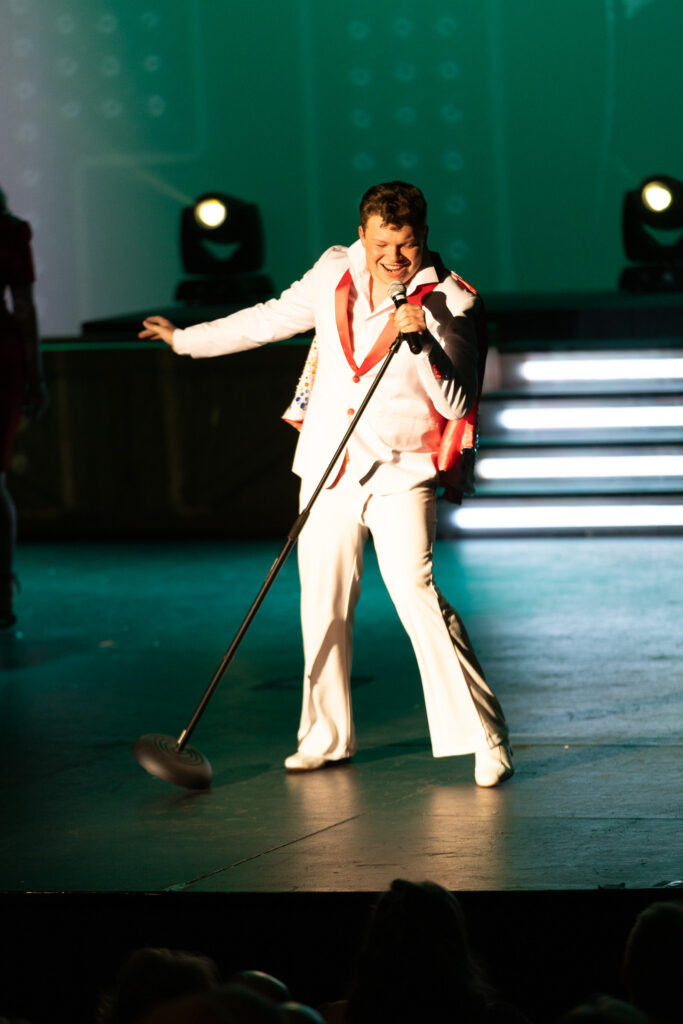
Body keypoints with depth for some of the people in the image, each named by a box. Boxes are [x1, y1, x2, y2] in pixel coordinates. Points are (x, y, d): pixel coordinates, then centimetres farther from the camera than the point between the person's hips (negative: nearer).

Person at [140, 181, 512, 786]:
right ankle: (328, 736, 23)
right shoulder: (335, 272, 4)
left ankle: (486, 739, -12)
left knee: (416, 593, -17)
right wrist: (187, 339, 24)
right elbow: (272, 320, 19)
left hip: (400, 472, -5)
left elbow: (457, 403, -14)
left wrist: (421, 342, -27)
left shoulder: (449, 302, -9)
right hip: (329, 464, 5)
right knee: (323, 602, 8)